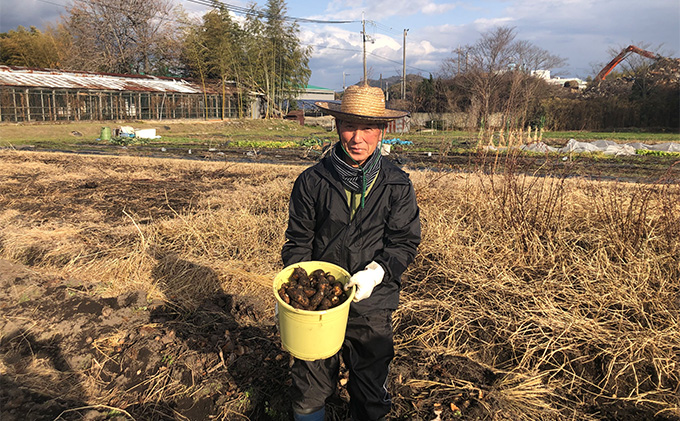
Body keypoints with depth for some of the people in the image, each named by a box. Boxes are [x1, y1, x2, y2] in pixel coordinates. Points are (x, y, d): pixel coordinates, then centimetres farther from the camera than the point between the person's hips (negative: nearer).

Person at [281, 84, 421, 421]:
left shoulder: (397, 186, -3)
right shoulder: (311, 181, -4)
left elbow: (405, 241, -2)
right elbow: (298, 241, 1)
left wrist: (376, 272, -19)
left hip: (372, 307, 1)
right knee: (309, 391, 13)